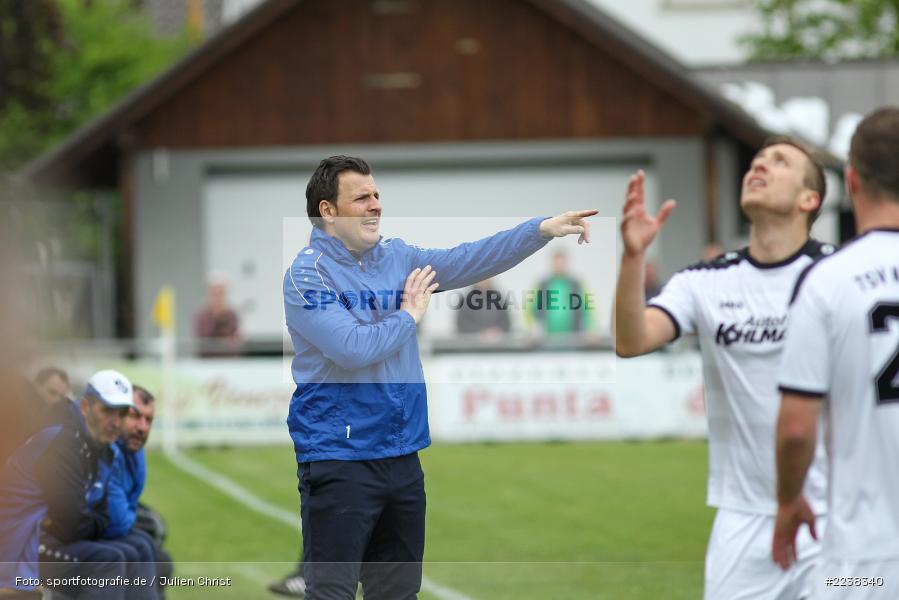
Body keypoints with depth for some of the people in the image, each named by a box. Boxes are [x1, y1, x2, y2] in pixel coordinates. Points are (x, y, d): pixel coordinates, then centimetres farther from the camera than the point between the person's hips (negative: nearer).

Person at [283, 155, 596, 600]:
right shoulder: (307, 275, -11)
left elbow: (469, 260, 4)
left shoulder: (399, 258, 9)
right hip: (339, 458, -7)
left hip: (402, 454, 7)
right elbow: (353, 348, -22)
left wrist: (544, 229, -5)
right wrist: (409, 315, -6)